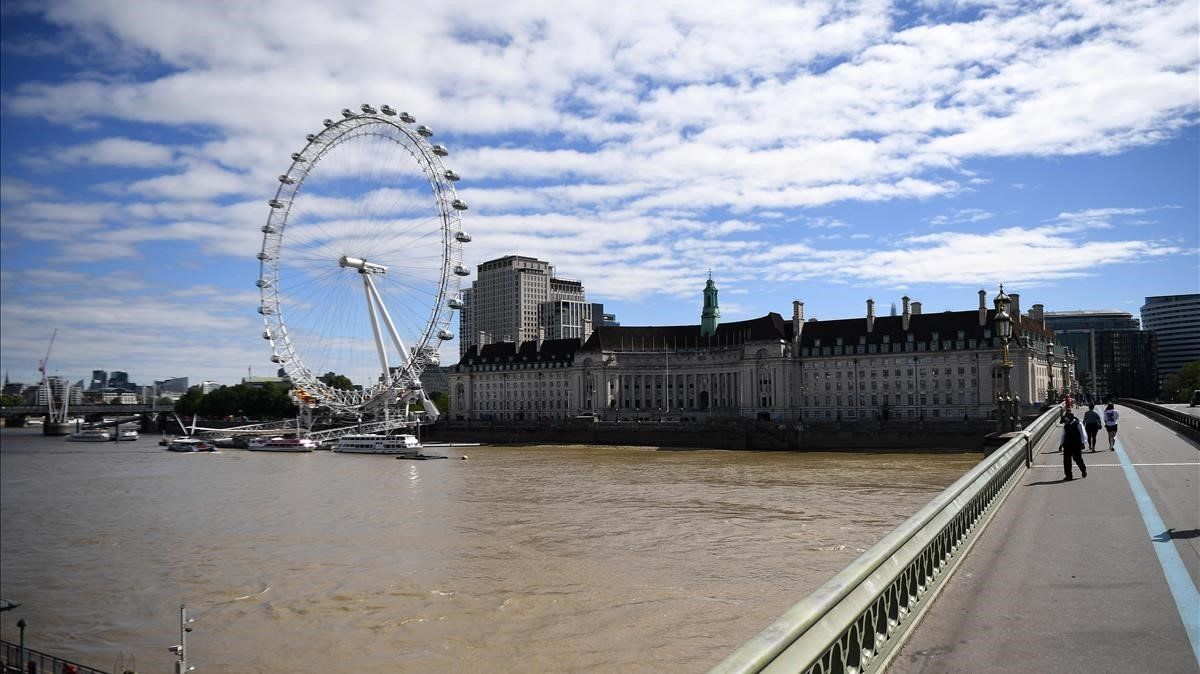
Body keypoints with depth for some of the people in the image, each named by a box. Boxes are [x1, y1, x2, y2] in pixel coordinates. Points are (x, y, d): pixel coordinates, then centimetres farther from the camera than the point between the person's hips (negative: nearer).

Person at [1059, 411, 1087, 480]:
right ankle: (1068, 475, 7)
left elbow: (1082, 434, -3)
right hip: (1067, 445, 5)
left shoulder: (1078, 424, -4)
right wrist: (1061, 444, 15)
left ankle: (1083, 470, 30)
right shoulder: (1065, 425, 10)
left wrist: (1082, 443, -9)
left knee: (1077, 459, 0)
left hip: (1076, 445, -5)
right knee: (1066, 460, 0)